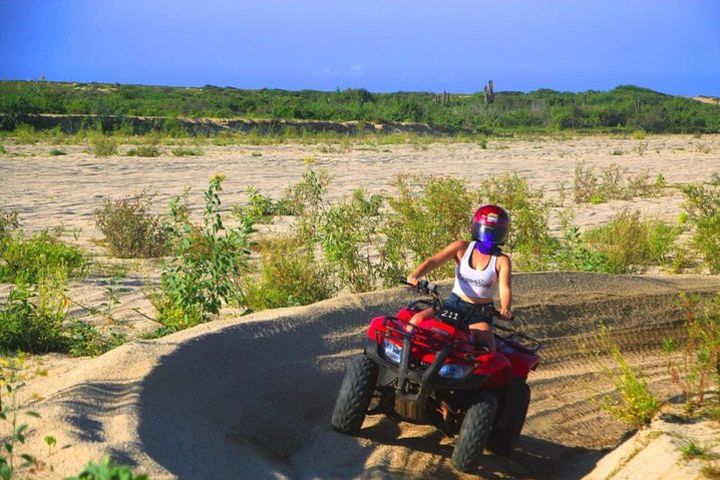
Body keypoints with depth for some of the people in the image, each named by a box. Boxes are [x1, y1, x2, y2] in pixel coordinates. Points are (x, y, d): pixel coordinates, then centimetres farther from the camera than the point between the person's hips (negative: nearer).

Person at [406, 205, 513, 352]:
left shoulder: (501, 260, -2)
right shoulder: (462, 248, 1)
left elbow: (505, 288, -16)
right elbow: (433, 261, -11)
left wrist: (505, 309, -39)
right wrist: (415, 275, -33)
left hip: (480, 314, -1)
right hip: (454, 304, 1)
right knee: (417, 320, -21)